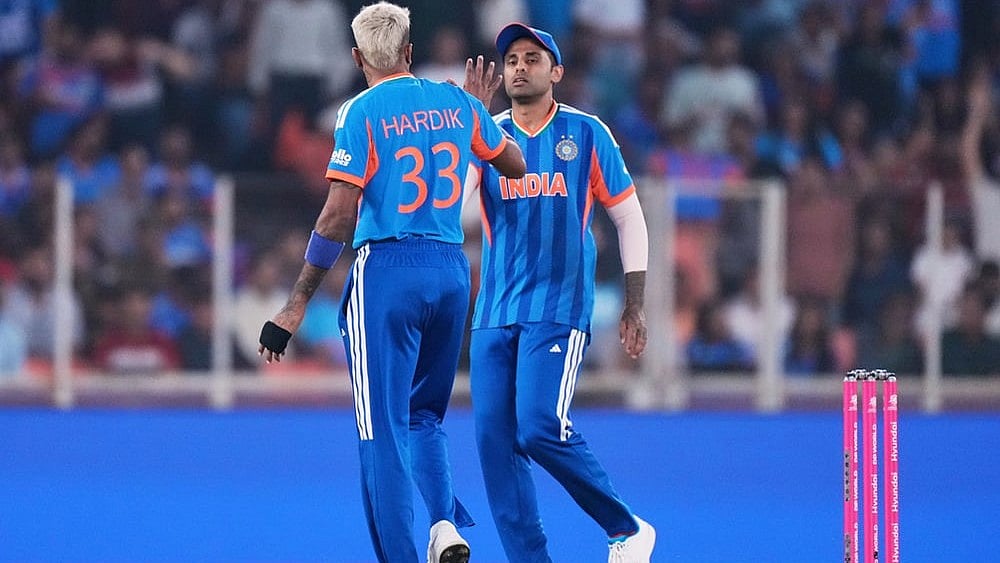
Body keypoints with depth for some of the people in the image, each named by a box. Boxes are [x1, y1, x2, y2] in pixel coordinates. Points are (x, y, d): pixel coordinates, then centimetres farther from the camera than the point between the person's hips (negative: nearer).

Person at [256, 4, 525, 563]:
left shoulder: (362, 112, -6)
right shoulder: (456, 101, 8)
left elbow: (340, 214, -14)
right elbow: (516, 166, 23)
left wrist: (296, 306, -11)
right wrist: (482, 112, 41)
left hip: (386, 271, -5)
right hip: (452, 270, 5)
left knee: (383, 431, 0)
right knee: (424, 417, 19)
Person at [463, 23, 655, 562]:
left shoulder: (586, 133, 4)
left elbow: (629, 217, 8)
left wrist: (634, 307, 5)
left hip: (560, 310, -4)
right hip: (494, 313, 4)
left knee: (540, 428, -18)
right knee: (494, 438, -4)